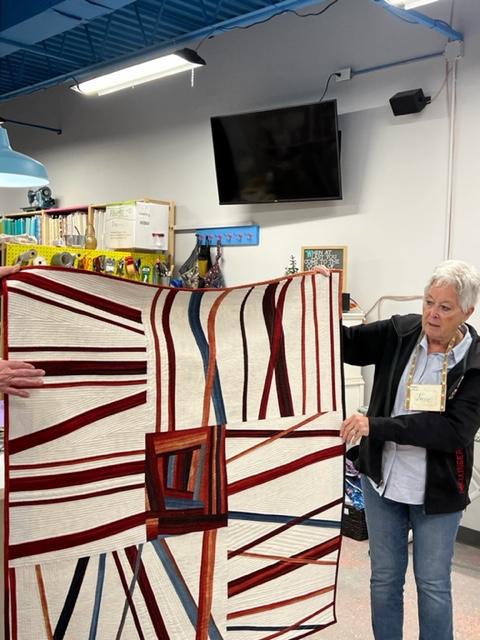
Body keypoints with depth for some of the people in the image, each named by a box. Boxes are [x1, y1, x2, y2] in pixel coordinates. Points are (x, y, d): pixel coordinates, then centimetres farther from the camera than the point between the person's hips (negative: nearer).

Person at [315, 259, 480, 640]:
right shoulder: (400, 333, -6)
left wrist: (377, 426, -30)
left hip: (436, 491, -3)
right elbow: (344, 344, 3)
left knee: (433, 584, 12)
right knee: (384, 577, 16)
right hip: (383, 480, 3)